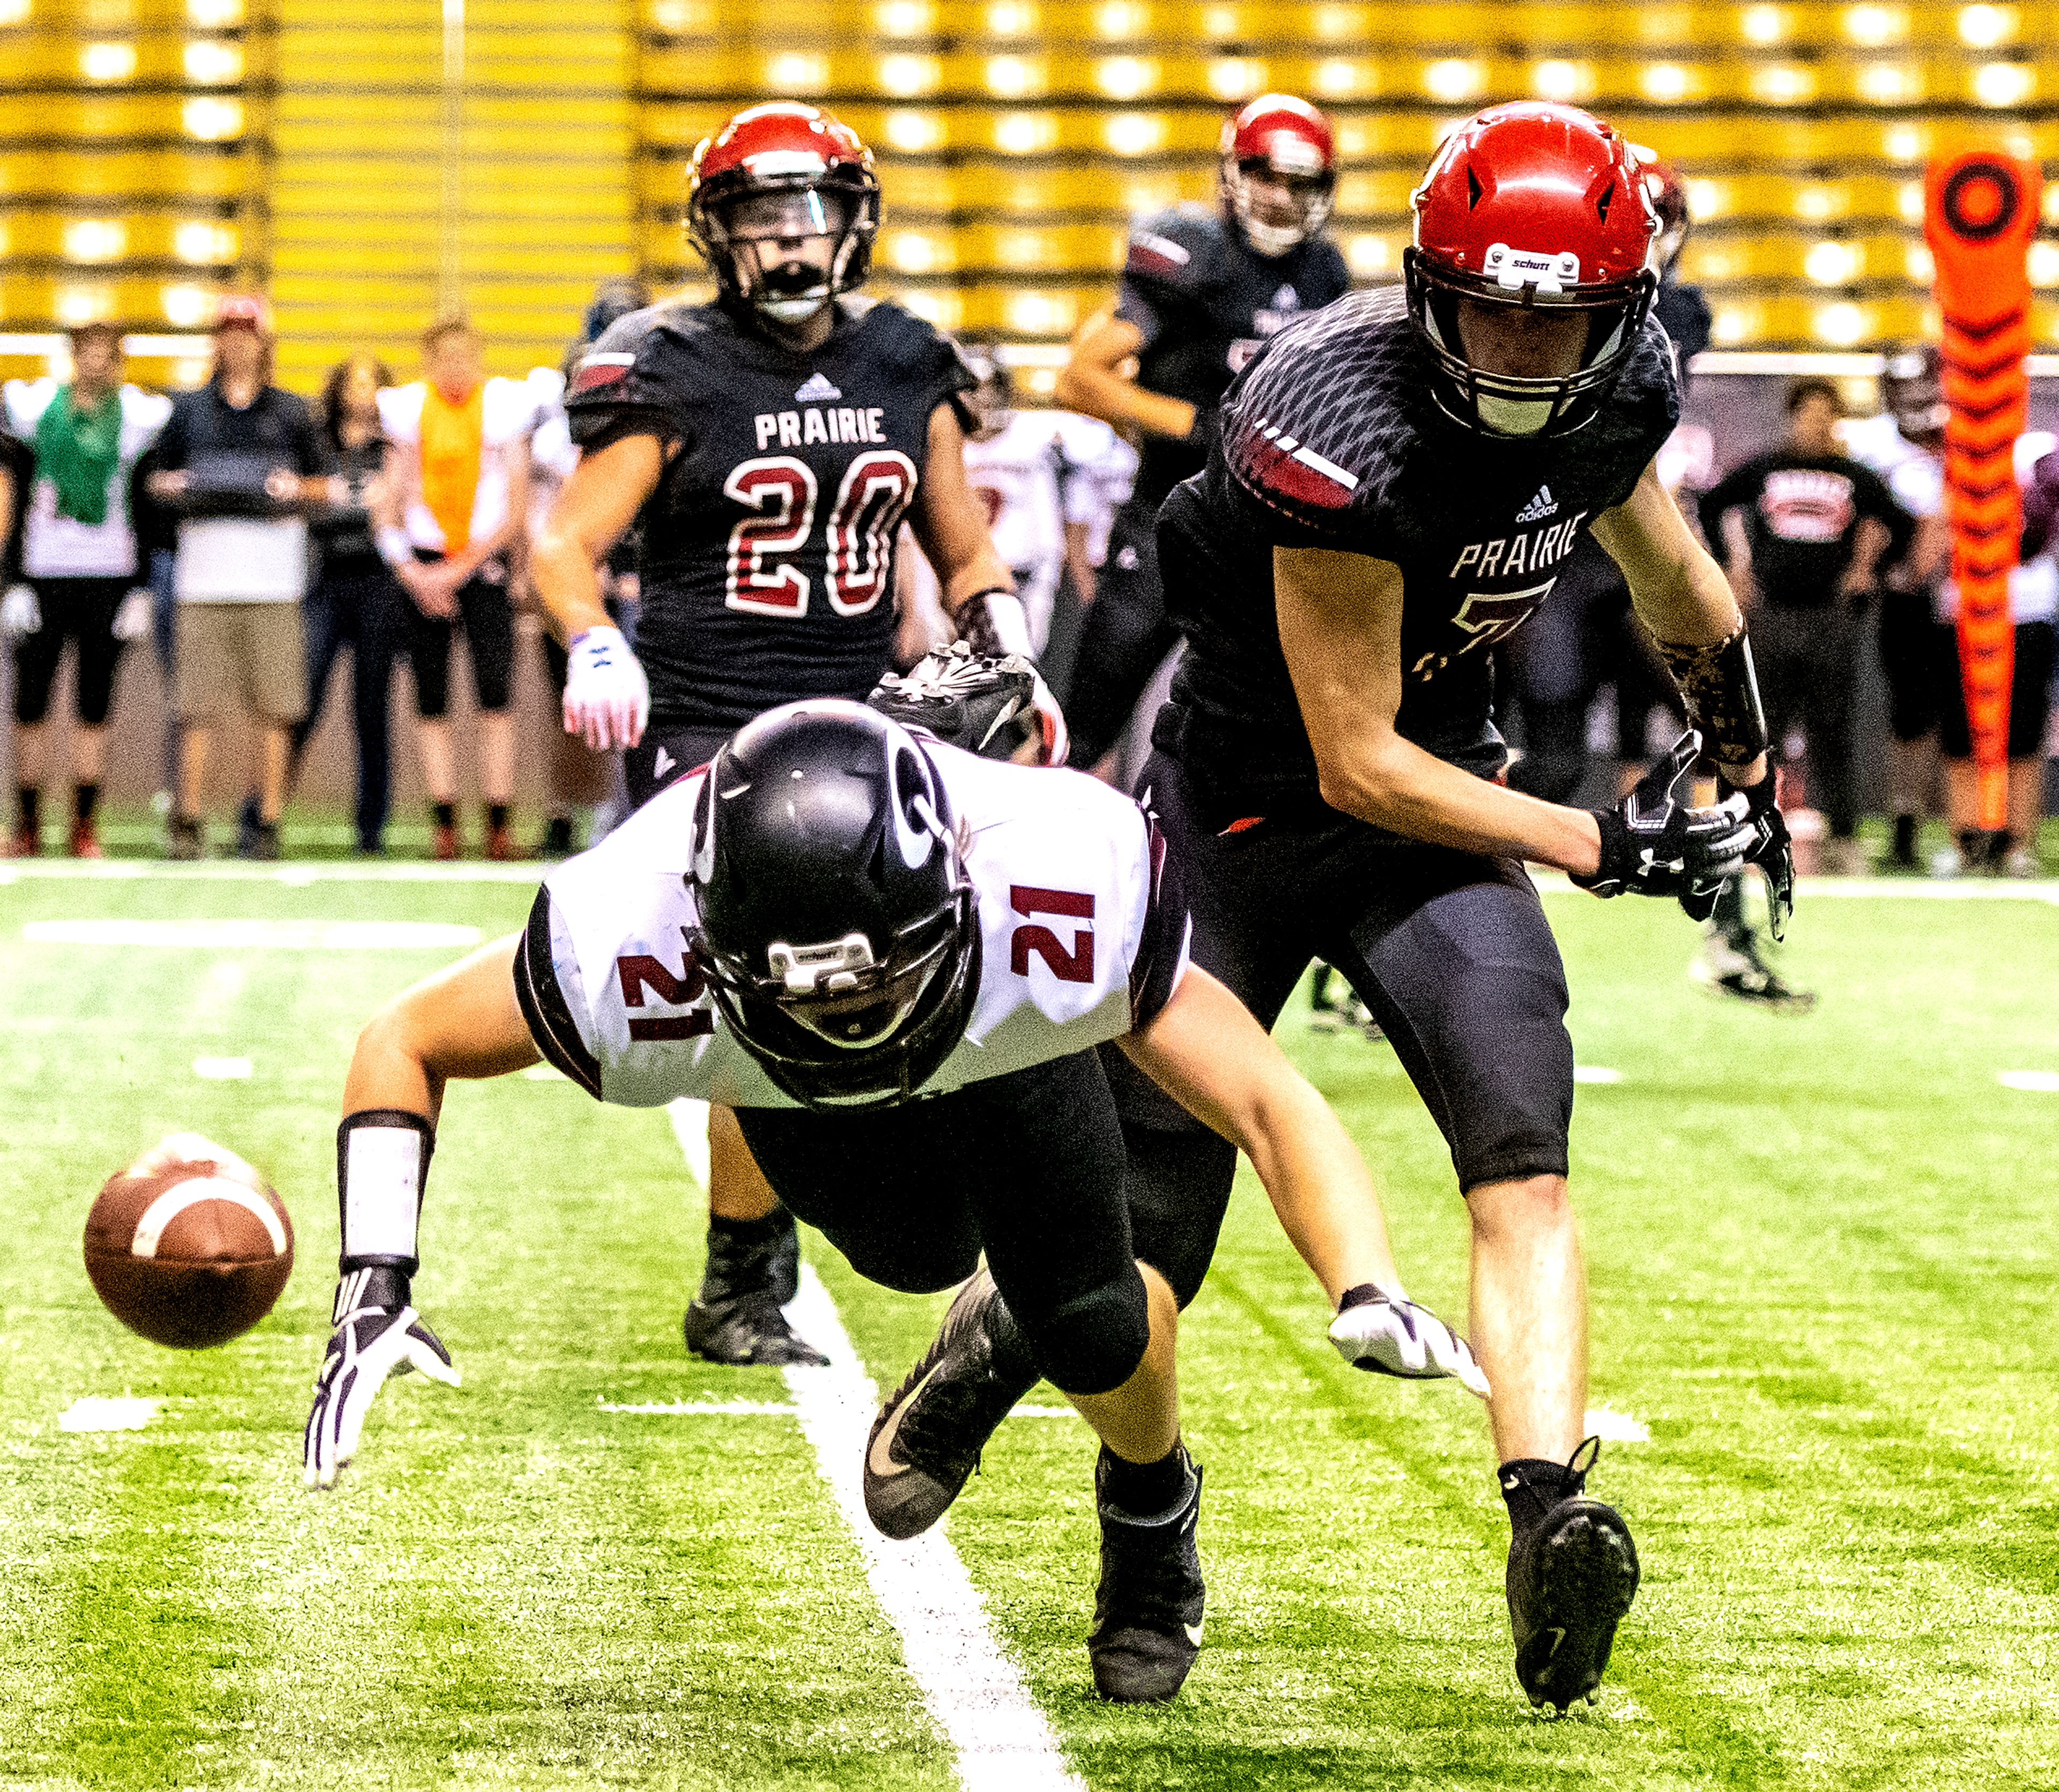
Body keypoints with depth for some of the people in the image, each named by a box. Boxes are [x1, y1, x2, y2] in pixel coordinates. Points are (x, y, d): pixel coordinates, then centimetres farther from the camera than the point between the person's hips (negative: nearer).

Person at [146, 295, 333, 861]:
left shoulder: (291, 412, 11)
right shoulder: (189, 409, 14)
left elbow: (324, 488, 13)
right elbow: (158, 479, 18)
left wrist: (295, 488, -8)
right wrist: (170, 487, -4)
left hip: (273, 582, 0)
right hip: (204, 575, 1)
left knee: (274, 707, -2)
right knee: (197, 707, -3)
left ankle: (268, 822, 4)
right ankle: (187, 823, 2)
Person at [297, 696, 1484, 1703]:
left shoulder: (1070, 903, -46)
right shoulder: (634, 951, -45)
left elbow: (1274, 1108, -38)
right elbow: (406, 1044, -26)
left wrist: (1376, 1295, -56)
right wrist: (374, 1288, -39)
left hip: (1001, 1029, -1)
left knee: (1086, 1318, -8)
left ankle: (1153, 1511, 26)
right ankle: (1002, 1327, 40)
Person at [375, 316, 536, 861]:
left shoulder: (503, 405, -1)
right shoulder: (410, 409, 4)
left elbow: (515, 510, -2)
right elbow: (391, 507, 8)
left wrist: (458, 569, -6)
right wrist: (410, 571, -6)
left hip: (485, 564, -2)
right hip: (423, 571, 2)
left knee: (496, 695, -10)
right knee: (433, 702, 1)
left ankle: (499, 825, -9)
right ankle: (444, 824, 4)